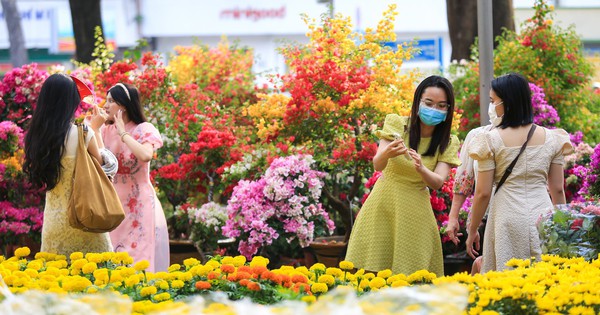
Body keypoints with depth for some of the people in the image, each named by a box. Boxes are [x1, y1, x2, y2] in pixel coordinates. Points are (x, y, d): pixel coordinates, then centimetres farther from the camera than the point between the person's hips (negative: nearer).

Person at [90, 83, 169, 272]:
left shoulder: (144, 129, -5)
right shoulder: (106, 130, 7)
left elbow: (146, 155, -26)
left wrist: (123, 132, -15)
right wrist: (94, 127, -7)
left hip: (138, 205, -4)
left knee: (139, 260, -4)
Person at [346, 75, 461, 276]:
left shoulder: (448, 143, 0)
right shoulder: (397, 124, -3)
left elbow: (437, 182, -12)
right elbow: (377, 165, -13)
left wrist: (421, 169, -34)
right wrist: (387, 153, -37)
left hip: (414, 213, 1)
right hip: (382, 206, -1)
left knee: (411, 275, -1)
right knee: (372, 272, -3)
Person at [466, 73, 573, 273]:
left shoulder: (491, 140, -6)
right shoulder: (550, 138, 4)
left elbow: (483, 193, -4)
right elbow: (557, 189, 8)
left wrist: (472, 230, 7)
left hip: (508, 217, -3)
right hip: (542, 215, 3)